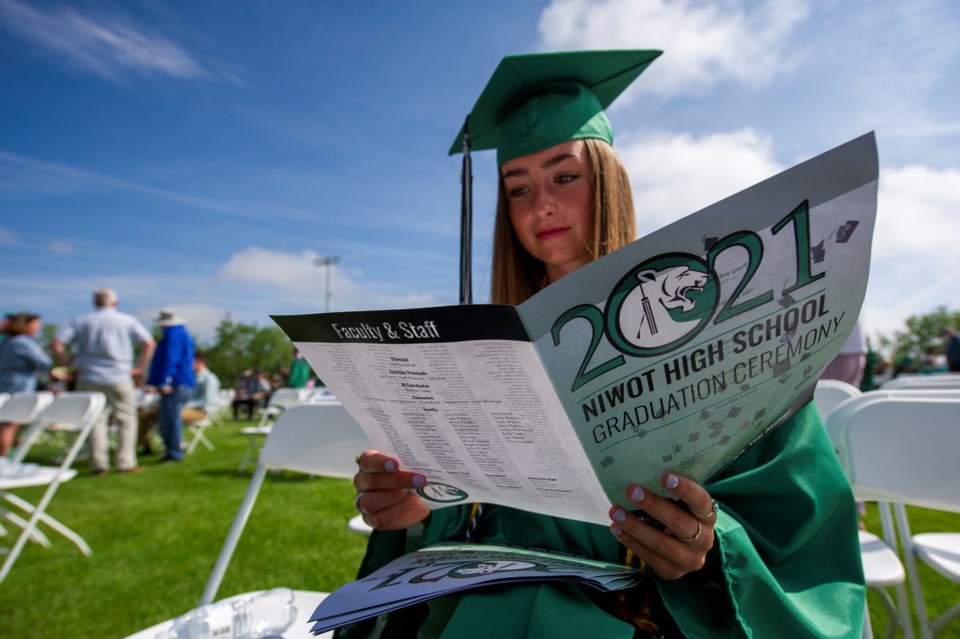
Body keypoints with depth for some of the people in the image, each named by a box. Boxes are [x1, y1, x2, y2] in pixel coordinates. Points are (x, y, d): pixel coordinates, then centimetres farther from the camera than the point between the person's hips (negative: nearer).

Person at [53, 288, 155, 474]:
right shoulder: (128, 321, 3)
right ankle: (126, 462, 4)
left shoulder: (80, 321, 8)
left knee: (96, 420, 9)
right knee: (127, 419, 7)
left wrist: (69, 366, 6)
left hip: (89, 379, 2)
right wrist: (139, 368, 1)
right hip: (119, 378, -2)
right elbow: (149, 343, -5)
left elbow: (57, 345, -2)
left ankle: (99, 464, 6)